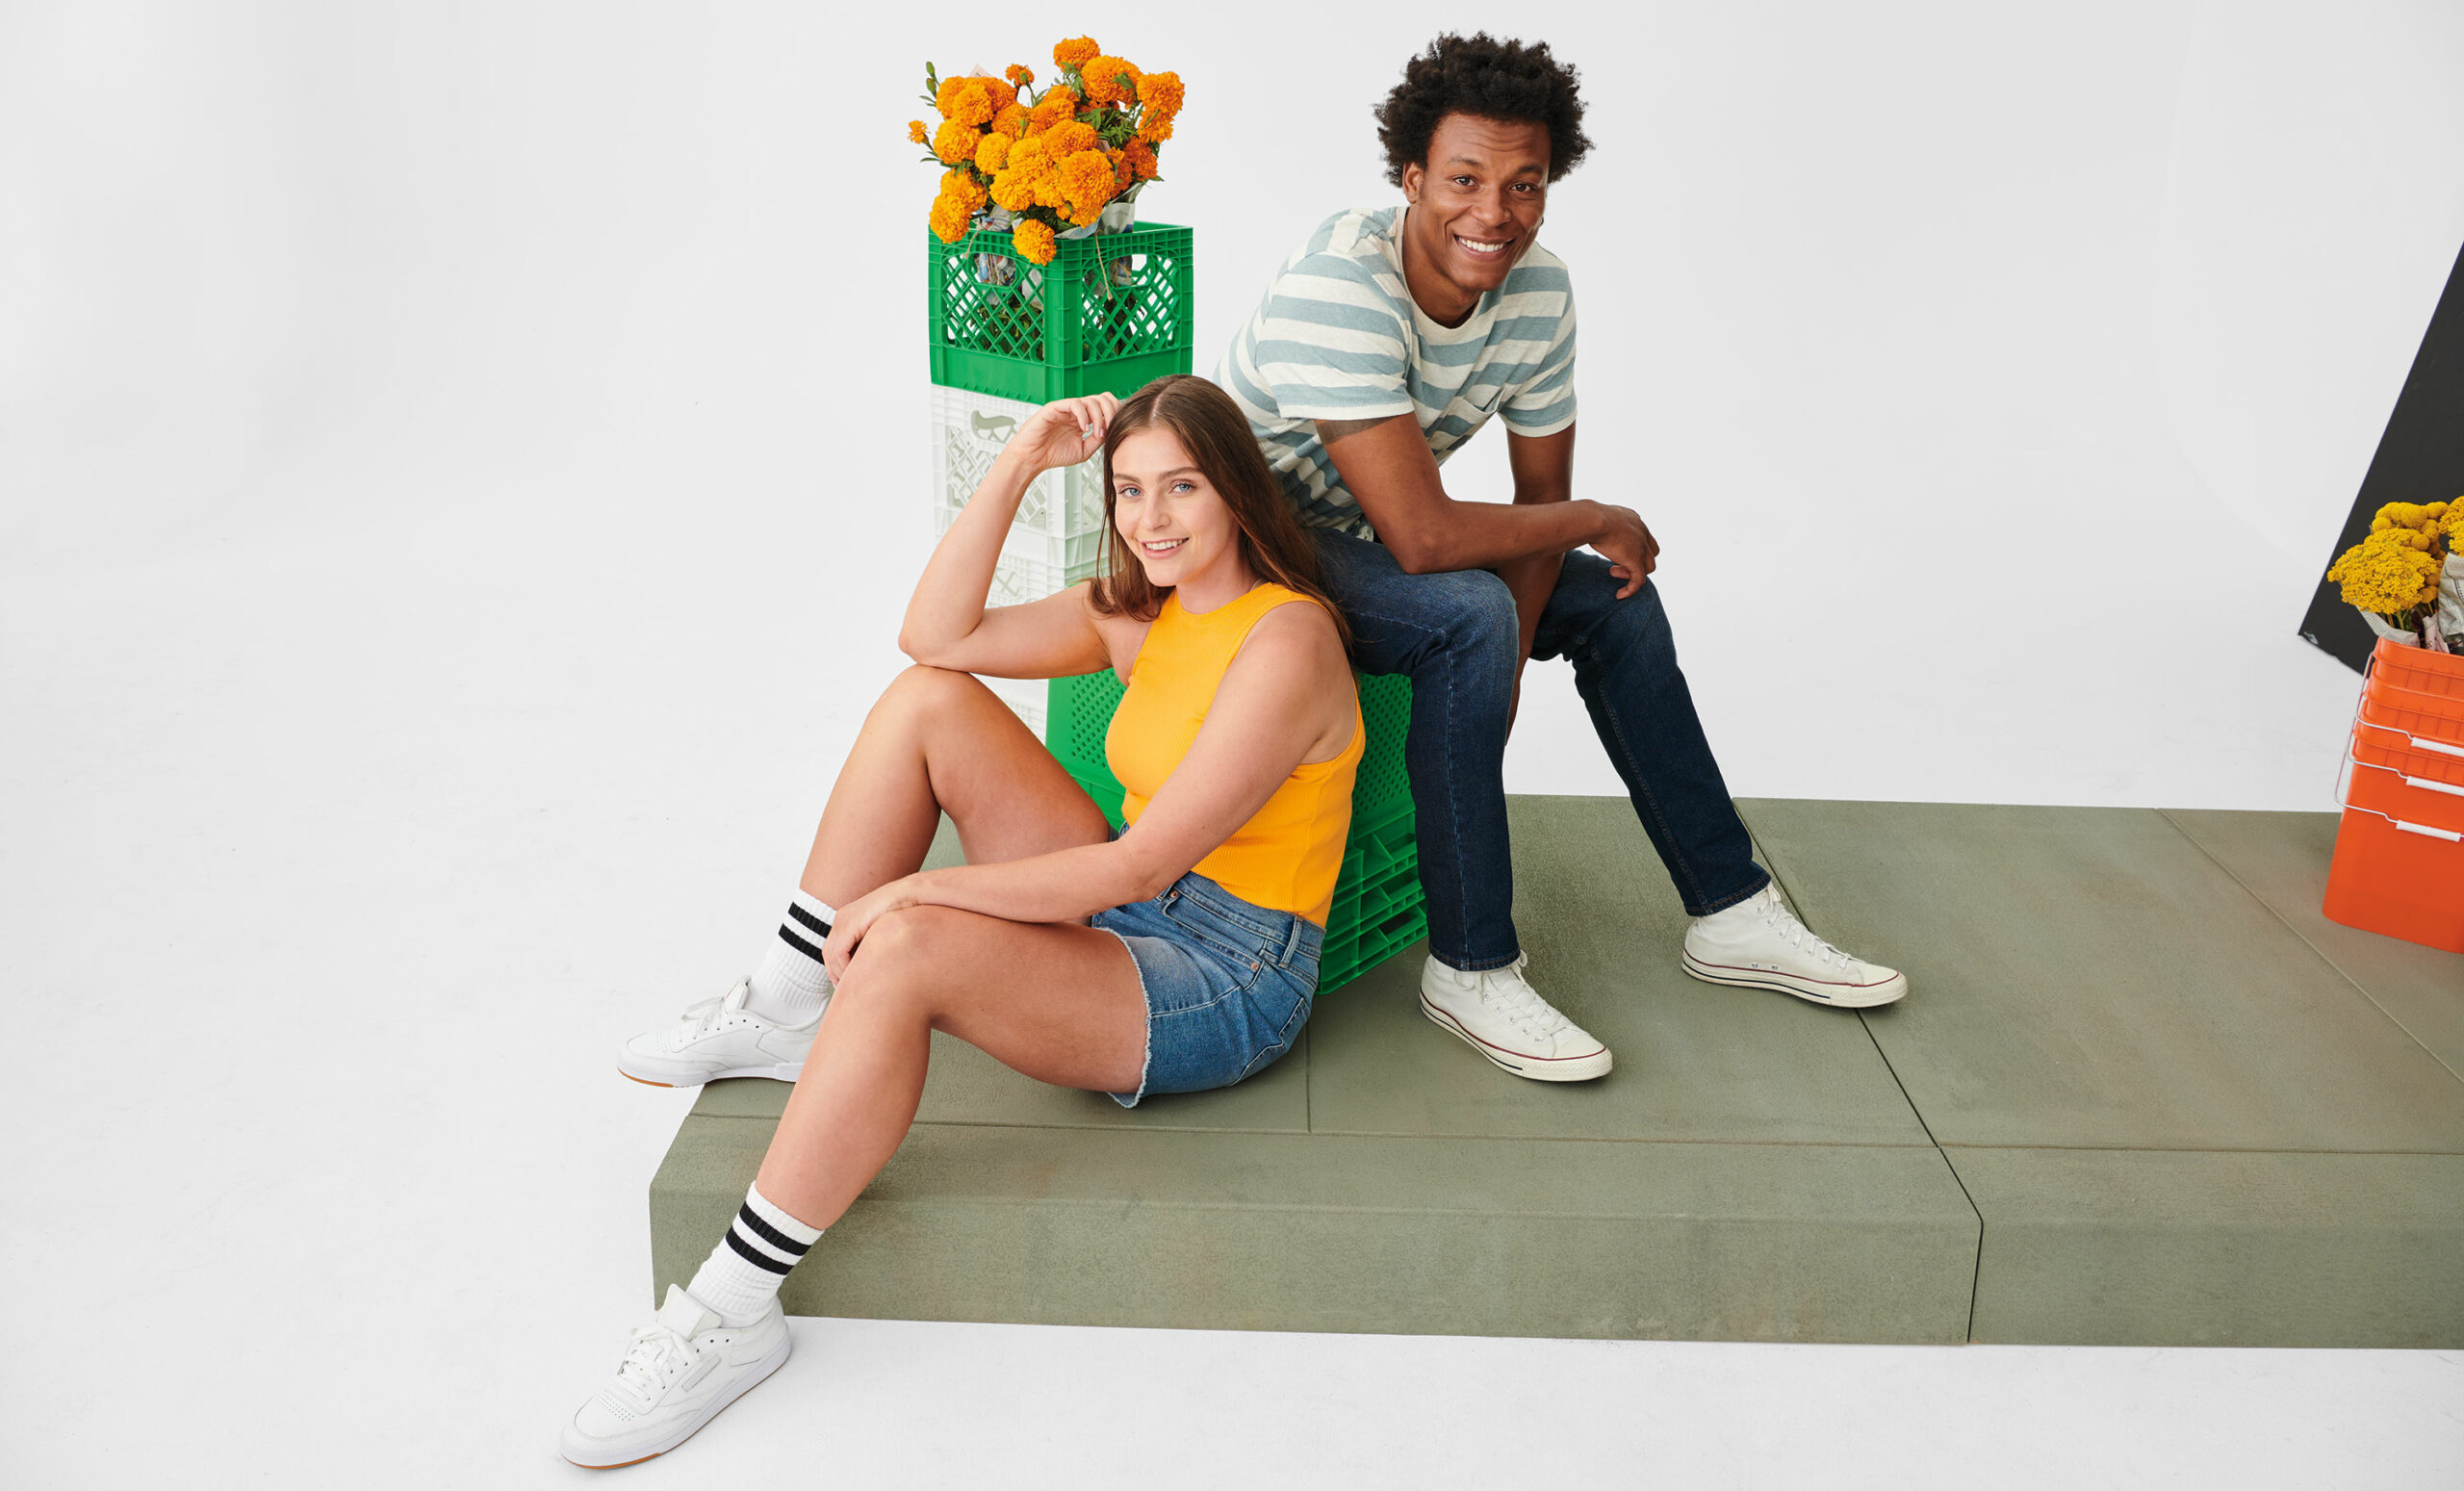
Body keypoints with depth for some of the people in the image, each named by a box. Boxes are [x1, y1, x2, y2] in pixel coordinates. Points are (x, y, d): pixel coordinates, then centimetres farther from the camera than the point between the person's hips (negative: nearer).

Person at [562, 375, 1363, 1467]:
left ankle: (731, 1313, -20)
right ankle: (785, 1014, 3)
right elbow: (937, 635, 3)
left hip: (1229, 983, -8)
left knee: (905, 952, -31)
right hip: (1131, 918, 9)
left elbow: (1141, 864, -24)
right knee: (926, 699, -4)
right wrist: (1017, 467, -5)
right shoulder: (1142, 609, 8)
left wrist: (919, 890, -22)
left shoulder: (1285, 640, -19)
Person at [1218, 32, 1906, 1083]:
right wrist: (1596, 521, -22)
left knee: (1618, 601, 3)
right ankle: (1470, 970, -19)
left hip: (1373, 543, 8)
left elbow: (1539, 498, -2)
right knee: (1469, 616, -32)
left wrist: (1502, 674, -16)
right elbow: (1422, 538, -36)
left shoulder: (1539, 289, -8)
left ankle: (1730, 914, 14)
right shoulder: (1341, 285, -32)